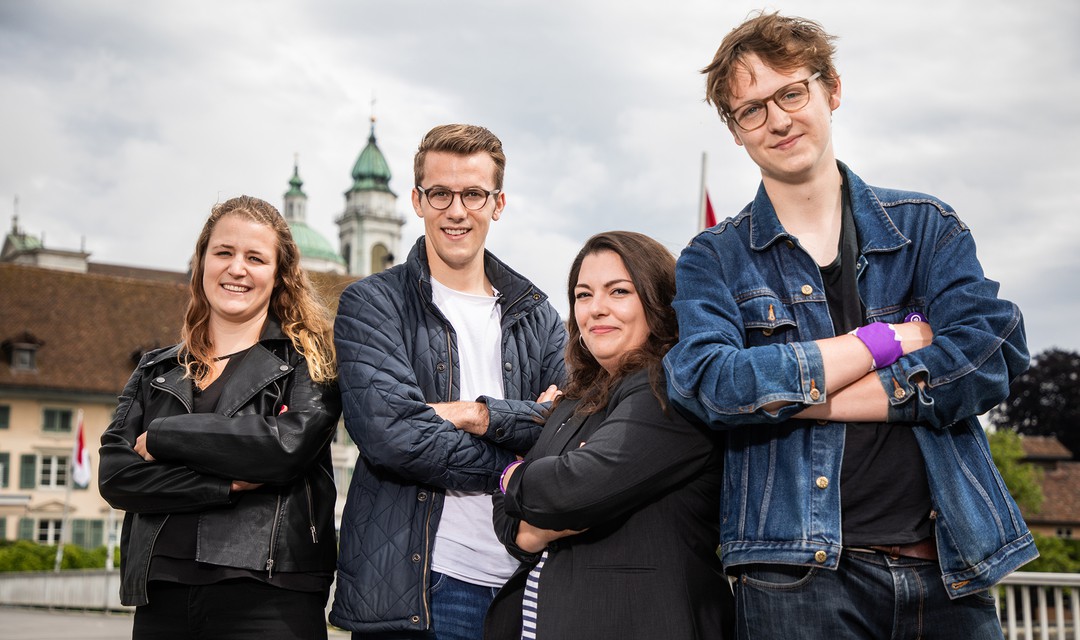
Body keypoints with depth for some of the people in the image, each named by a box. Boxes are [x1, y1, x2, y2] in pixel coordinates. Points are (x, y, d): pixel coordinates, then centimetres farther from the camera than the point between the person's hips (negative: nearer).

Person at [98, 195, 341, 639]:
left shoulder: (308, 359, 5)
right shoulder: (156, 371, 15)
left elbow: (291, 444, -13)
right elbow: (114, 475, 3)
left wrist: (162, 438, -6)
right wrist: (227, 484, -11)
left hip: (268, 597, -3)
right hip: (161, 595, 3)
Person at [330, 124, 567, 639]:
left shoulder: (536, 316, 14)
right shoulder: (371, 304, 1)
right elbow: (388, 433, -15)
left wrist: (482, 416, -14)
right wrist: (514, 470, -11)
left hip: (522, 582, 4)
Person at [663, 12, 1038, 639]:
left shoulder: (928, 226, 8)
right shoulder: (713, 259, 5)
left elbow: (994, 353, -8)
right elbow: (711, 386, -13)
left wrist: (787, 392, -12)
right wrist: (888, 339, -9)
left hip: (950, 570, 2)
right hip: (798, 576, -2)